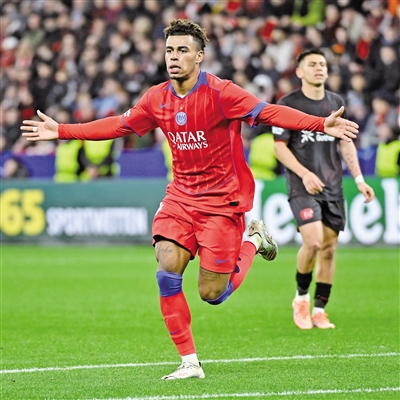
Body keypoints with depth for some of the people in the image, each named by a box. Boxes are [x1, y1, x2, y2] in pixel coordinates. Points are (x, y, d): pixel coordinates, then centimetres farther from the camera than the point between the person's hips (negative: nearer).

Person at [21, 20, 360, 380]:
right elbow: (119, 125, 14)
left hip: (222, 201, -5)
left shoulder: (220, 93, -15)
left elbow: (269, 113, -23)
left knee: (211, 293, -3)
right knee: (167, 272, -14)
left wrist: (321, 124, -37)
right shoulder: (157, 98, 2)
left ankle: (253, 241, 27)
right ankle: (190, 363, -3)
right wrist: (61, 131, 13)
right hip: (180, 197, 5)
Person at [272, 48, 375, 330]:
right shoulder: (288, 104, -3)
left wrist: (359, 179, 9)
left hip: (333, 187, 5)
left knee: (329, 247, 2)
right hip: (303, 187, -5)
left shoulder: (336, 103, 11)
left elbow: (346, 143, 17)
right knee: (313, 242, -20)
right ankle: (301, 297, 4)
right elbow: (280, 146, -4)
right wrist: (305, 174, -16)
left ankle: (319, 310, 11)